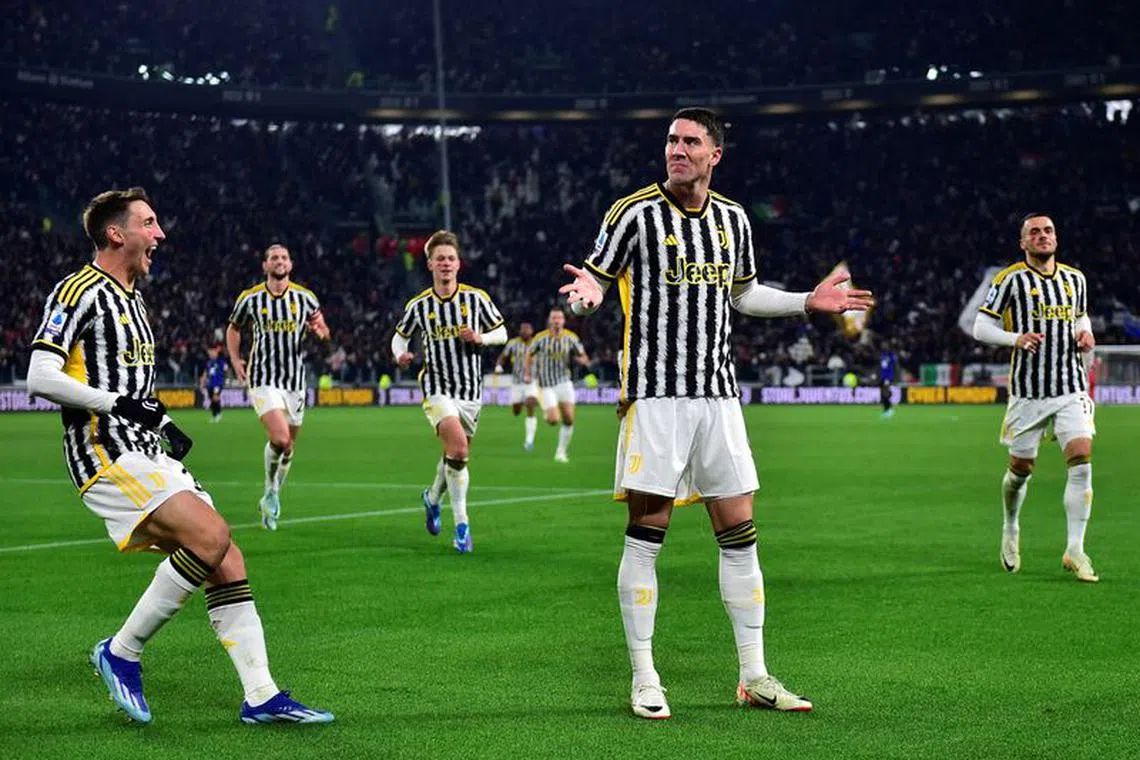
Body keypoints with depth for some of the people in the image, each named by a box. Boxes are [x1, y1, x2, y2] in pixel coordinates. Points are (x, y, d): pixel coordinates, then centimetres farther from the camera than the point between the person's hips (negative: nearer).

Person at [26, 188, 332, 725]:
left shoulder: (133, 299, 22)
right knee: (211, 536, -23)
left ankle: (260, 696, 1)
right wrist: (119, 404, -19)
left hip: (147, 454, 9)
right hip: (106, 454, -9)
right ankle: (121, 654, -10)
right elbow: (41, 378, -16)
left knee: (226, 561, -1)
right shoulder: (78, 291, -7)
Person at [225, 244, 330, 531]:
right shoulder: (250, 299, -1)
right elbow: (233, 329, 15)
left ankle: (271, 500, 31)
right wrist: (235, 361, 2)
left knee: (288, 446, 10)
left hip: (295, 380, 3)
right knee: (280, 438, -22)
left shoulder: (305, 298, 2)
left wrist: (320, 329, -10)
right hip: (263, 379, -3)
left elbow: (321, 328, 14)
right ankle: (271, 492, 3)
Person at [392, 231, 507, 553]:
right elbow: (400, 336, 14)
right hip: (437, 387, -2)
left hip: (471, 390, 2)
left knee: (455, 454, 13)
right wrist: (400, 355, -8)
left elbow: (501, 333, 7)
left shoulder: (477, 298, -2)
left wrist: (479, 338, -13)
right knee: (458, 448, -23)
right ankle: (461, 524, -18)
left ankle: (433, 497, 45)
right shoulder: (418, 305, -1)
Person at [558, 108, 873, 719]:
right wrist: (586, 294, -23)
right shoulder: (634, 212, -3)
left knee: (740, 536, 6)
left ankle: (754, 677, 14)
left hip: (718, 394, 5)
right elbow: (595, 279, 0)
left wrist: (808, 302, 18)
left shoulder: (734, 219, 11)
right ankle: (643, 680, 5)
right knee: (645, 535, -4)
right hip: (654, 393, -5)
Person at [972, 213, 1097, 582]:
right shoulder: (1011, 279, -3)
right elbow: (981, 326, -4)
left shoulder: (1075, 279, 11)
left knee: (1082, 462, -13)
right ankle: (1011, 528, 37)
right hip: (1028, 390, -3)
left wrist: (1085, 334, 3)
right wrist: (1016, 338, -21)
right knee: (1021, 469, 6)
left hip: (1071, 387, 3)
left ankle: (1075, 551, -9)